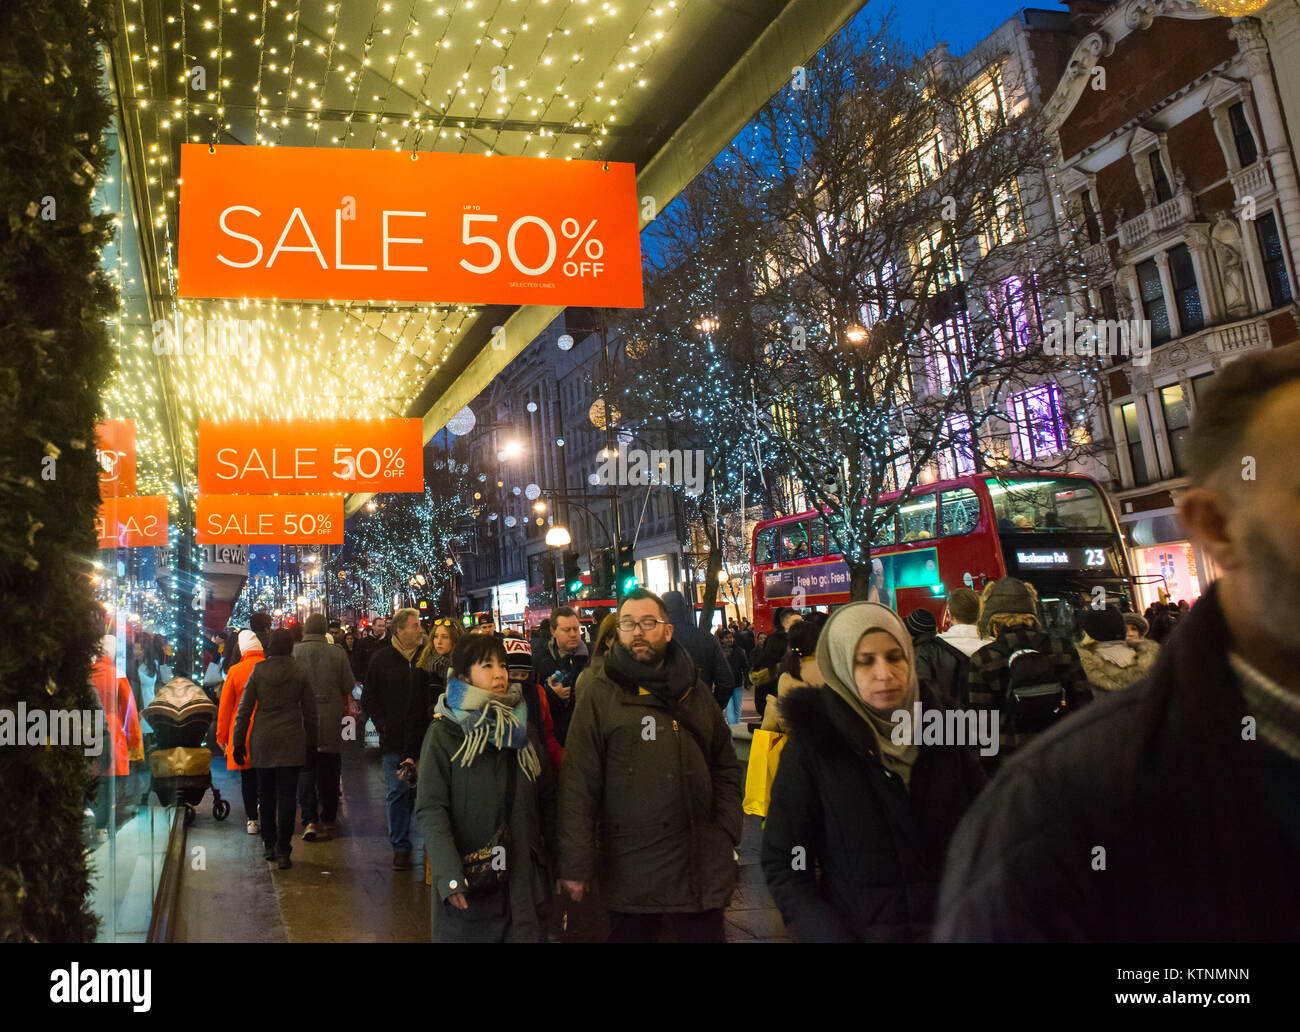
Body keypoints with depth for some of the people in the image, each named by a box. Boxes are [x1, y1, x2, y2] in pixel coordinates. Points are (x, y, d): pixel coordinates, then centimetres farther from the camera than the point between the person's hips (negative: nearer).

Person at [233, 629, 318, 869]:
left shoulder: (258, 671, -2)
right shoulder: (300, 672, -3)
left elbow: (244, 709, 1)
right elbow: (310, 711, 3)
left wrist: (238, 741, 9)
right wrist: (311, 740, 13)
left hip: (262, 740, 1)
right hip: (291, 741, -1)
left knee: (266, 794, 15)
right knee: (287, 795, 0)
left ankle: (269, 844, 24)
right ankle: (283, 849, -3)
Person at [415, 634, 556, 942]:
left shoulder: (522, 728, 7)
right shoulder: (445, 732, -7)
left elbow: (546, 799, 10)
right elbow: (430, 808, -13)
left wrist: (552, 859, 4)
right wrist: (449, 875, -22)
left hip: (524, 878, 4)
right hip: (468, 884, -3)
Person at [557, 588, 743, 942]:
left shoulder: (694, 693, 8)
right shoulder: (601, 695, -4)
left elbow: (727, 767, 14)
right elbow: (578, 783, -7)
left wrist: (726, 833, 3)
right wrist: (576, 865, -11)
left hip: (701, 869, 3)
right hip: (628, 870, -3)